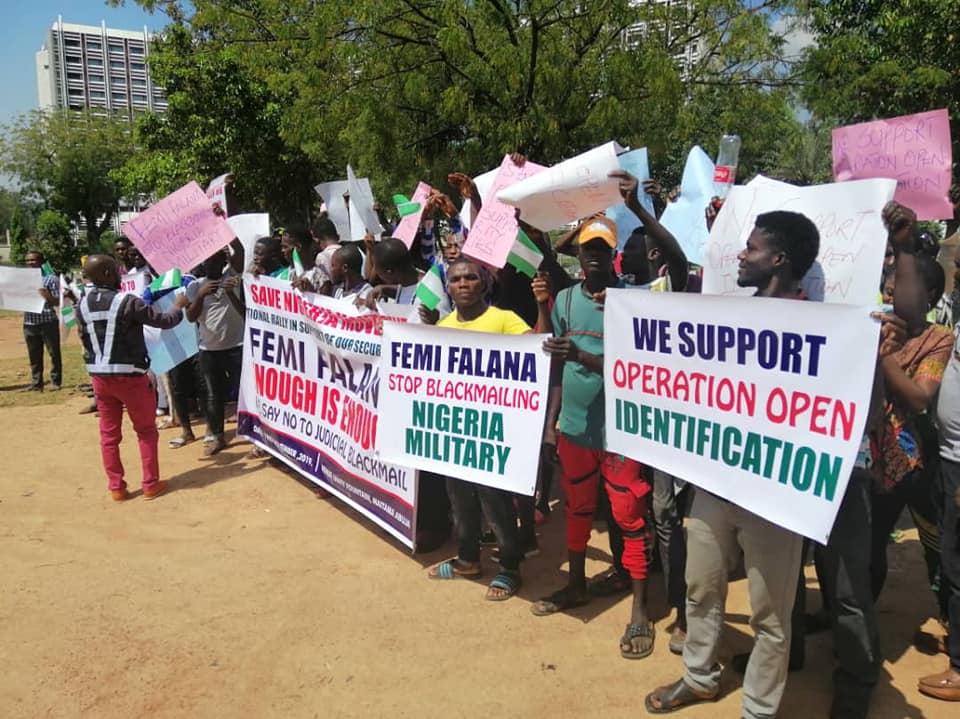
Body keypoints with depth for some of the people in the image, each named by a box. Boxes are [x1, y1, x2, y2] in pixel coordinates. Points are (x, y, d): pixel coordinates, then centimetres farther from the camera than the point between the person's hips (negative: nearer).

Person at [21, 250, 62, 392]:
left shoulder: (50, 278, -2)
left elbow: (57, 301, -5)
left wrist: (47, 296, -24)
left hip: (48, 322, -5)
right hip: (29, 323, 5)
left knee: (54, 353, 2)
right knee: (34, 355, 10)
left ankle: (56, 382, 8)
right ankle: (36, 383, 16)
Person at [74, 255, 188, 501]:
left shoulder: (82, 306, 3)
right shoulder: (127, 302, -16)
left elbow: (85, 340, 12)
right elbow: (165, 321, -10)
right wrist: (179, 306, 8)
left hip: (100, 376, 5)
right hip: (129, 376, -5)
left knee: (109, 434, 12)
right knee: (146, 431, 10)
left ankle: (116, 487, 17)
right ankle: (151, 484, 14)